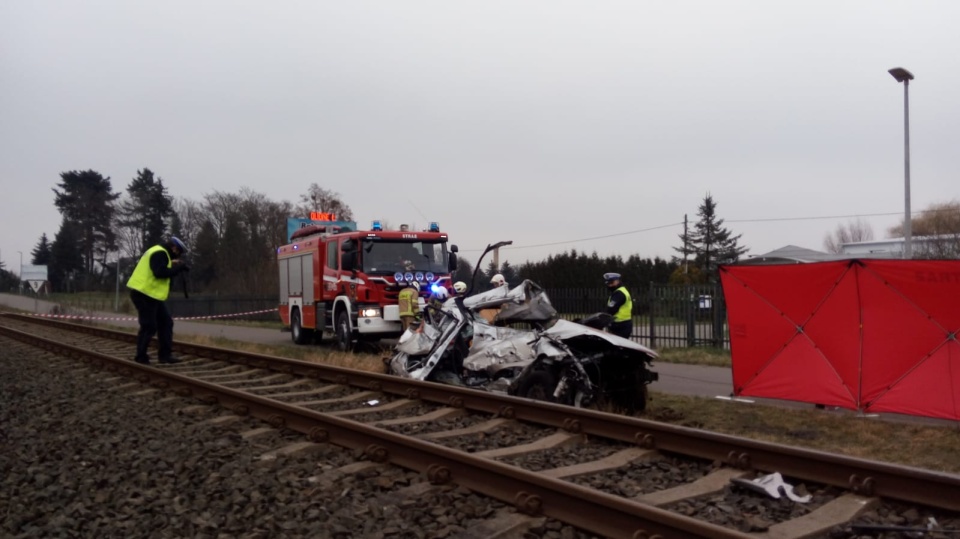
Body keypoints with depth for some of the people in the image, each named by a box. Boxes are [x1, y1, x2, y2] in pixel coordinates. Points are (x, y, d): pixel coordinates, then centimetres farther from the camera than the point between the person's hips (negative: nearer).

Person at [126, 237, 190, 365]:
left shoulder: (161, 253, 18)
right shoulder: (159, 253, -16)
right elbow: (160, 272, -29)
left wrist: (174, 267, 6)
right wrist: (178, 268, -21)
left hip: (152, 295, 11)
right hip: (143, 294, -11)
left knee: (165, 323, 10)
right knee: (149, 326, -5)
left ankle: (165, 355, 12)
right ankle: (141, 357, 6)